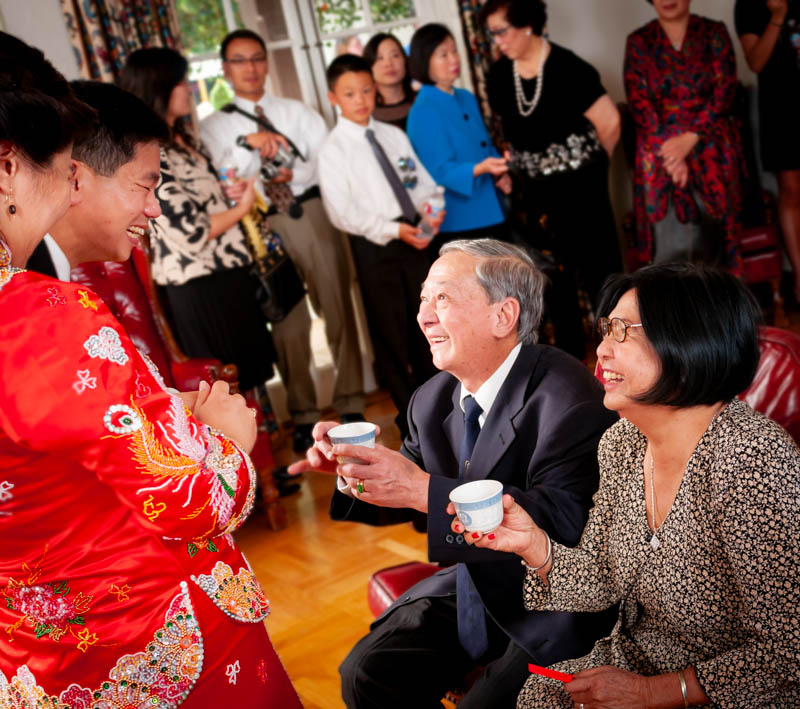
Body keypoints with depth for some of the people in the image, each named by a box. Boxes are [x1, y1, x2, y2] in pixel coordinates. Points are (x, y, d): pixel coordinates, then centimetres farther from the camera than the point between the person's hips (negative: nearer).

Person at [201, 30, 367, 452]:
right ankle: (303, 413, 15)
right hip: (264, 227, -1)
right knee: (288, 323, 3)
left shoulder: (296, 111, 13)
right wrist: (248, 142, -23)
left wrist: (296, 175, -15)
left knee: (338, 309, 6)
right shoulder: (213, 127, 7)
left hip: (314, 214, 2)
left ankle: (350, 401, 19)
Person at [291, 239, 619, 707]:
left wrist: (425, 490, -37)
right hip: (475, 584, 7)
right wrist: (360, 467, -11)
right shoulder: (433, 401, 1)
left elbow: (565, 520, -33)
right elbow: (403, 498, 12)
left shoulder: (566, 396, -22)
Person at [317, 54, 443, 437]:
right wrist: (393, 230, -24)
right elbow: (343, 212, -15)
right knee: (391, 333, 7)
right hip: (373, 247, -5)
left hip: (414, 237, 5)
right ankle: (409, 414, 23)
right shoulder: (333, 150, -8)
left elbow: (422, 180, 10)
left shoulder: (394, 135, 8)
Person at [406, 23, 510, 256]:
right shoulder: (423, 112, -13)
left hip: (493, 216, 8)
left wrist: (500, 173, 2)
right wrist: (480, 169, -31)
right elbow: (442, 171, -16)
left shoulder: (467, 98, 11)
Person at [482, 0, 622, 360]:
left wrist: (592, 163, 2)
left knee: (598, 265, 1)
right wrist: (516, 168, 13)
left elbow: (609, 121, -13)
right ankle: (570, 353, 25)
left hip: (579, 185, -5)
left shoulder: (566, 67, -17)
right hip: (532, 191, 5)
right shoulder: (498, 75, 0)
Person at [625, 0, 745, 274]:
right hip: (660, 148, 0)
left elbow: (724, 92, -1)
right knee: (671, 246, -11)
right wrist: (668, 148, -13)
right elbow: (638, 102, 0)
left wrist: (689, 139, -14)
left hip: (710, 149, 0)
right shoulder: (639, 42, 8)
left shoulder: (714, 33, 8)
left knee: (710, 239, -8)